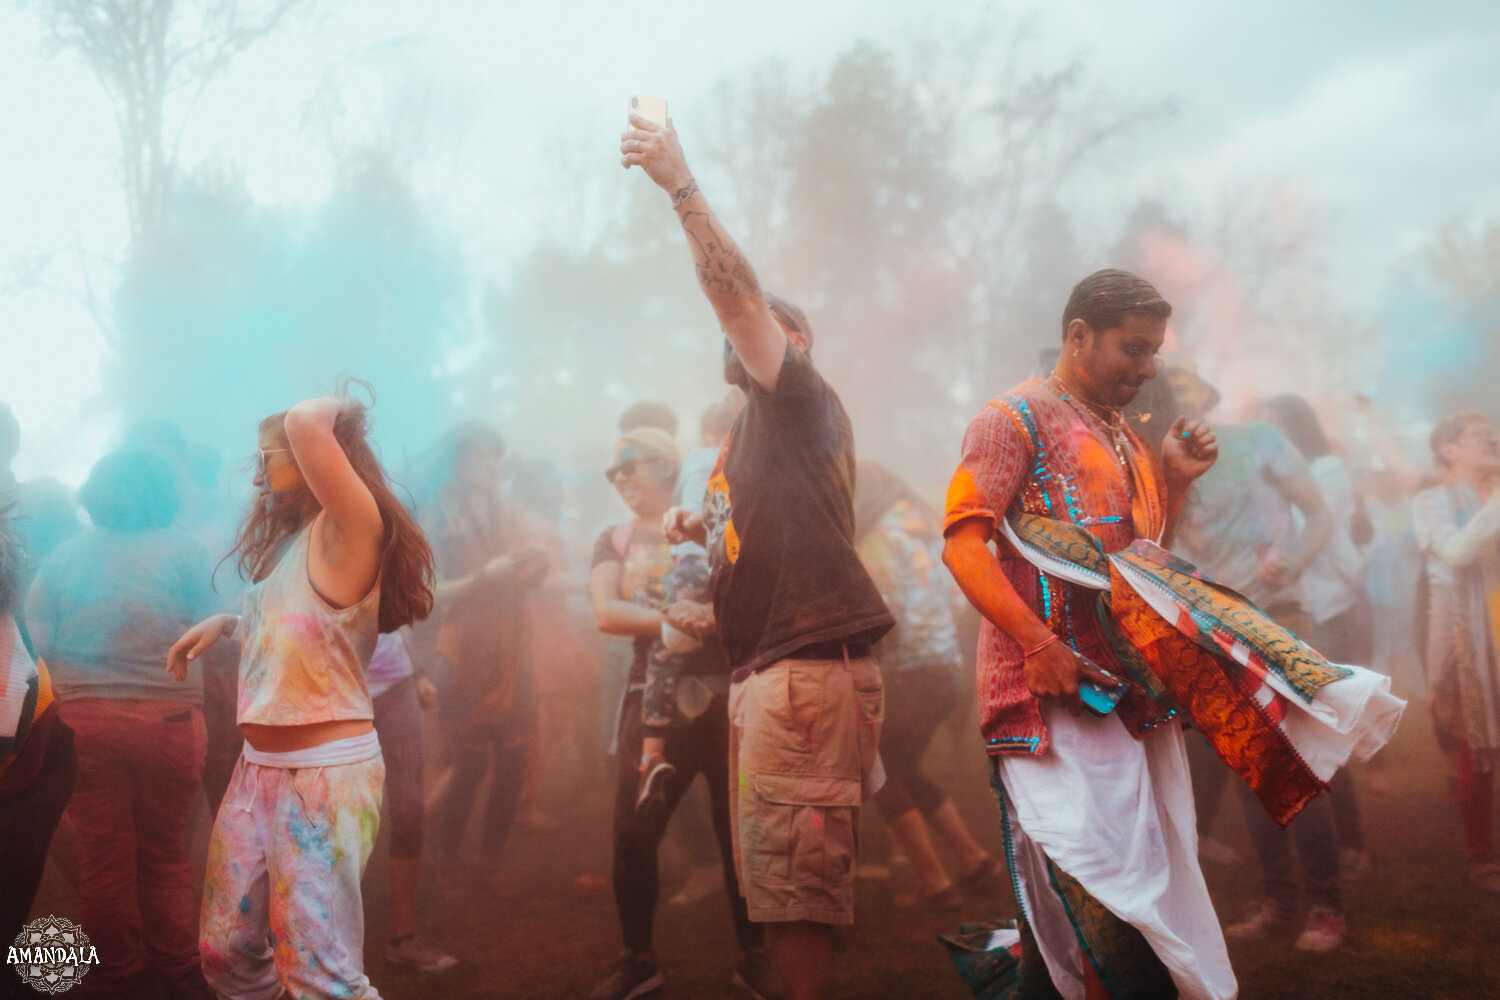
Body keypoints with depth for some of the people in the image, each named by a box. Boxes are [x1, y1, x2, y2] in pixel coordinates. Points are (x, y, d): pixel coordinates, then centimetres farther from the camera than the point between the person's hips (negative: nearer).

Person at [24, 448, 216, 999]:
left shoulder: (65, 555, 2)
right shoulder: (182, 550, -3)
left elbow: (38, 641, -2)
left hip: (84, 721, 1)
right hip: (167, 721, -1)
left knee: (102, 856, 10)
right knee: (165, 854, 13)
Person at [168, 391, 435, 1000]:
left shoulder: (353, 526, -13)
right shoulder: (293, 540, 15)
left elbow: (305, 425, -29)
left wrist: (336, 410, -9)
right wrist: (225, 624, 17)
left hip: (326, 773, -9)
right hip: (259, 768, 9)